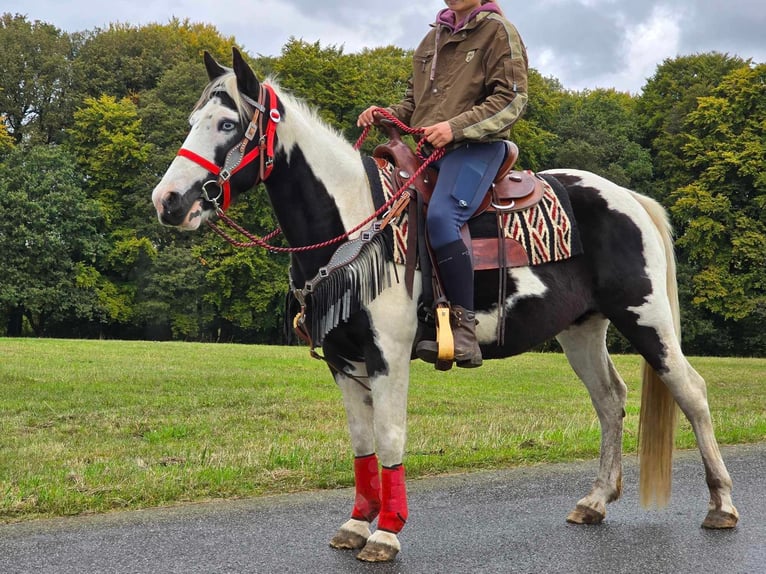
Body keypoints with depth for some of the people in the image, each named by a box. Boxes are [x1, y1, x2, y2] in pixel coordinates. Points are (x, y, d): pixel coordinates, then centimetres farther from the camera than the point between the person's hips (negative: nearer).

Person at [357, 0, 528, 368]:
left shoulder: (498, 31, 1)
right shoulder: (433, 38, 21)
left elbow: (511, 99, -9)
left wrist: (456, 127, -20)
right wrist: (387, 115, 7)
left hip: (476, 146, -8)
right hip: (424, 147, 8)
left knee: (440, 217, -33)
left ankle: (464, 329, -31)